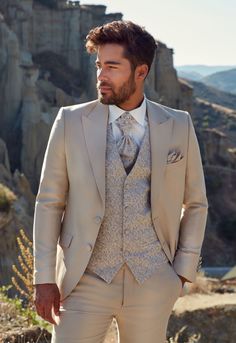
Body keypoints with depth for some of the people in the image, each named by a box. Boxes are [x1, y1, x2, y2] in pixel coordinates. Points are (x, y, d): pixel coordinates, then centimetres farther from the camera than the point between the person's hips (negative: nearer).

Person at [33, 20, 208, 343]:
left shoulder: (179, 127, 3)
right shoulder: (71, 121, 0)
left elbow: (195, 204, 12)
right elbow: (49, 202, 3)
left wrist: (184, 271, 6)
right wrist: (44, 278, -2)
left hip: (153, 281, 1)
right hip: (86, 280, -1)